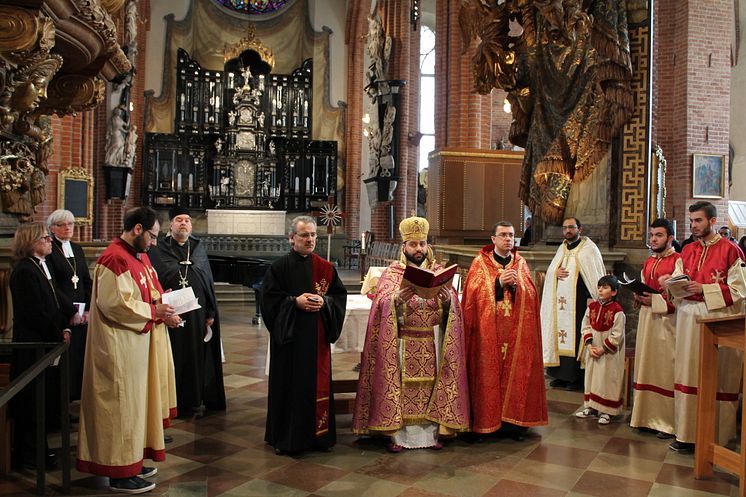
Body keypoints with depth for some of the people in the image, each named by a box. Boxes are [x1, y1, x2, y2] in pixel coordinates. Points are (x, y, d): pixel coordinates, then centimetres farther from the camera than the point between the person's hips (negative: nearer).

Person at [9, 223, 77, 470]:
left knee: (48, 398, 15)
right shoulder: (24, 271, -17)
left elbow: (56, 300, 15)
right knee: (34, 401, 1)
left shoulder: (43, 266, 12)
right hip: (33, 345, -9)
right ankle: (28, 455, 14)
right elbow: (35, 314, -19)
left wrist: (65, 327, 4)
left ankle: (39, 448, 28)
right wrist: (59, 335, -11)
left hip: (48, 343, 9)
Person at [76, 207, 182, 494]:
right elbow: (115, 304, -24)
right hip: (120, 345, -10)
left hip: (139, 341, 10)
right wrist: (155, 311, -17)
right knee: (122, 405, 1)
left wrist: (163, 309, -1)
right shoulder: (115, 259, -19)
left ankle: (131, 460, 29)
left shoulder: (139, 255, 11)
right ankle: (120, 473, 13)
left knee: (135, 401, 16)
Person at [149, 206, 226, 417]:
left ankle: (195, 400, 20)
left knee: (197, 356, 8)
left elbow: (209, 281, 8)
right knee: (173, 357, 4)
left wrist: (211, 313, 4)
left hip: (197, 313, 3)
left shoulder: (199, 249, 9)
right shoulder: (159, 250, 0)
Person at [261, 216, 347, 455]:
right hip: (289, 336, -3)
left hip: (317, 337, 3)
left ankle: (318, 433, 21)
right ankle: (285, 438, 17)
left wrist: (324, 302, -13)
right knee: (289, 384, 3)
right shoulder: (279, 267, -3)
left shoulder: (325, 267, 5)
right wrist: (295, 302, -18)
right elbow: (269, 298, -6)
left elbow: (340, 295, 6)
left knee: (318, 383, 7)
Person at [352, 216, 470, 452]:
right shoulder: (393, 272, 3)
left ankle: (431, 432, 17)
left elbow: (453, 307, 0)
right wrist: (398, 299, -30)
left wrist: (447, 299, -22)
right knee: (401, 387, -1)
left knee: (431, 387, 5)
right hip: (403, 343, -2)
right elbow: (383, 305, -11)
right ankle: (398, 434, 9)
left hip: (433, 343, 2)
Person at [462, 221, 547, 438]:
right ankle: (487, 419, 7)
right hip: (488, 332, -3)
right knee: (489, 373, -2)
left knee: (516, 373, 3)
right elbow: (474, 292, -7)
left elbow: (531, 294, 4)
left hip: (517, 333, 3)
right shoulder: (480, 263, 3)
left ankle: (514, 418, 13)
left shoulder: (521, 263, 12)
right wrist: (499, 282, -16)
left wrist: (515, 284, -14)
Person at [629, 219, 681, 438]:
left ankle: (669, 422, 6)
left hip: (667, 322, -7)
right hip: (647, 319, 7)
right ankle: (648, 416, 19)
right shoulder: (648, 262, 16)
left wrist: (655, 300, -20)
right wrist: (639, 297, 4)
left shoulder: (678, 261, -9)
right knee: (647, 367, 10)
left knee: (666, 369, -3)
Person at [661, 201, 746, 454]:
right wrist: (671, 282, -9)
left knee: (716, 379, 0)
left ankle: (717, 436, 10)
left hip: (717, 319, -5)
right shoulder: (687, 250, 13)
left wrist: (704, 288, -16)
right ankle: (688, 434, 12)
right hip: (688, 317, 5)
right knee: (688, 374, 5)